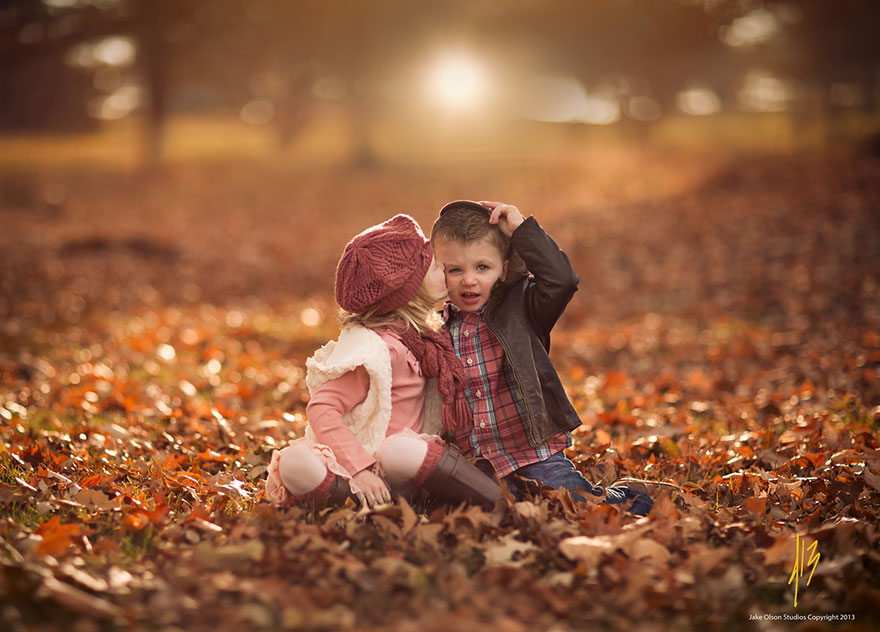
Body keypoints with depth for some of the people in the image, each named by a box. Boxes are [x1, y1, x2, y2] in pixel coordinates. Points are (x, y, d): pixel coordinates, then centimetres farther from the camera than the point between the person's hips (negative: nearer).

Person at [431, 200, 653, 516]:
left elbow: (561, 280, -18)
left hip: (535, 454, -2)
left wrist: (521, 229, -13)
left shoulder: (521, 308, 1)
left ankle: (621, 500, 18)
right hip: (474, 465, 3)